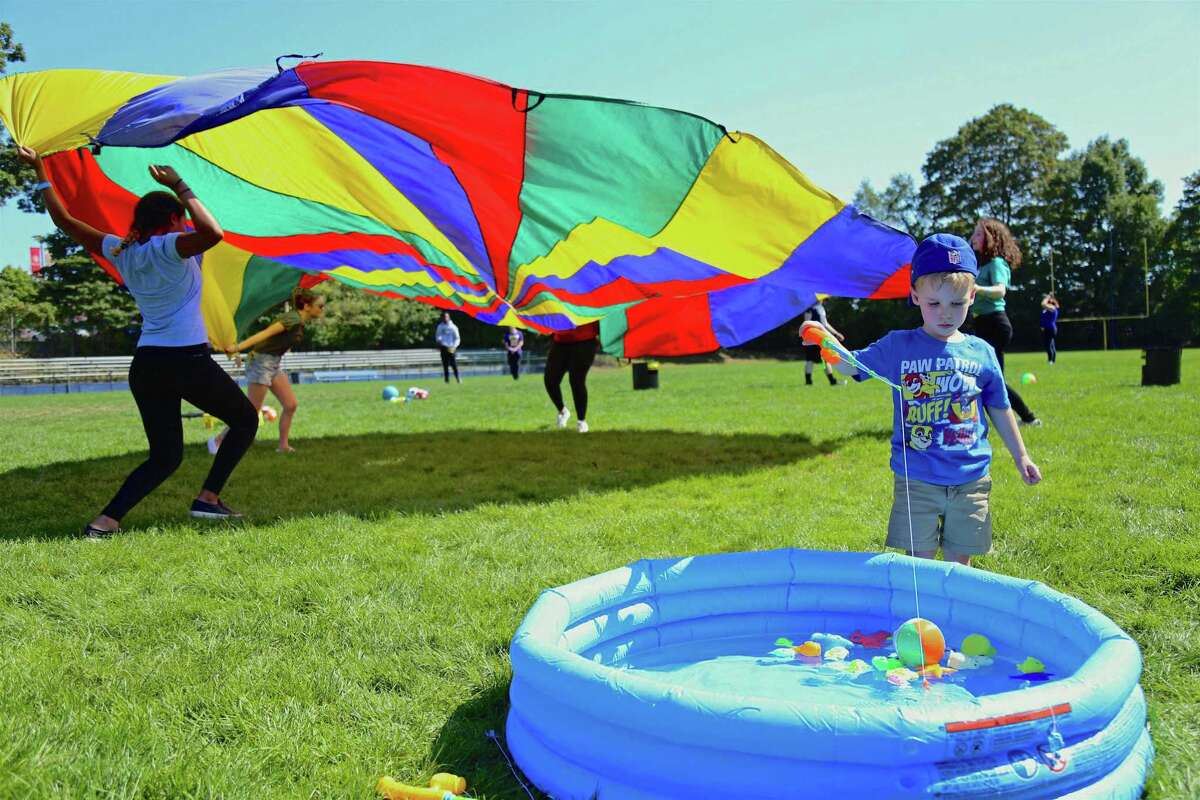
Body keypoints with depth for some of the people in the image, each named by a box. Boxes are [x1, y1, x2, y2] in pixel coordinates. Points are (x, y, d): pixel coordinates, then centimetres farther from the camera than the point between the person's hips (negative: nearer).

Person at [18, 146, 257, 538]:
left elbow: (65, 221, 19)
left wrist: (40, 171, 27)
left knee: (164, 456, 14)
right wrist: (181, 188, -17)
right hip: (187, 360, -7)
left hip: (145, 366, 7)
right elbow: (213, 233, -27)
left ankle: (106, 520, -1)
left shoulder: (121, 251, 11)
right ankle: (208, 498, 5)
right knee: (245, 421, 14)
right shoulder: (169, 247, -8)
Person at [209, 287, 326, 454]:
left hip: (275, 363, 9)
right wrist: (238, 348, -32)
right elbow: (265, 333, -27)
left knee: (291, 405, 3)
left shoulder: (300, 322, 7)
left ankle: (283, 446, 10)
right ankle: (218, 440, 11)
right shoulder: (293, 319, -20)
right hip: (262, 361, -9)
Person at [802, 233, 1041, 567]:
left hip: (970, 480, 2)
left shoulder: (982, 353, 2)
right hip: (916, 480, -1)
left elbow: (999, 409, 13)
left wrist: (1020, 455, 20)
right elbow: (850, 365, -12)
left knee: (959, 564, 13)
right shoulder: (899, 346, -3)